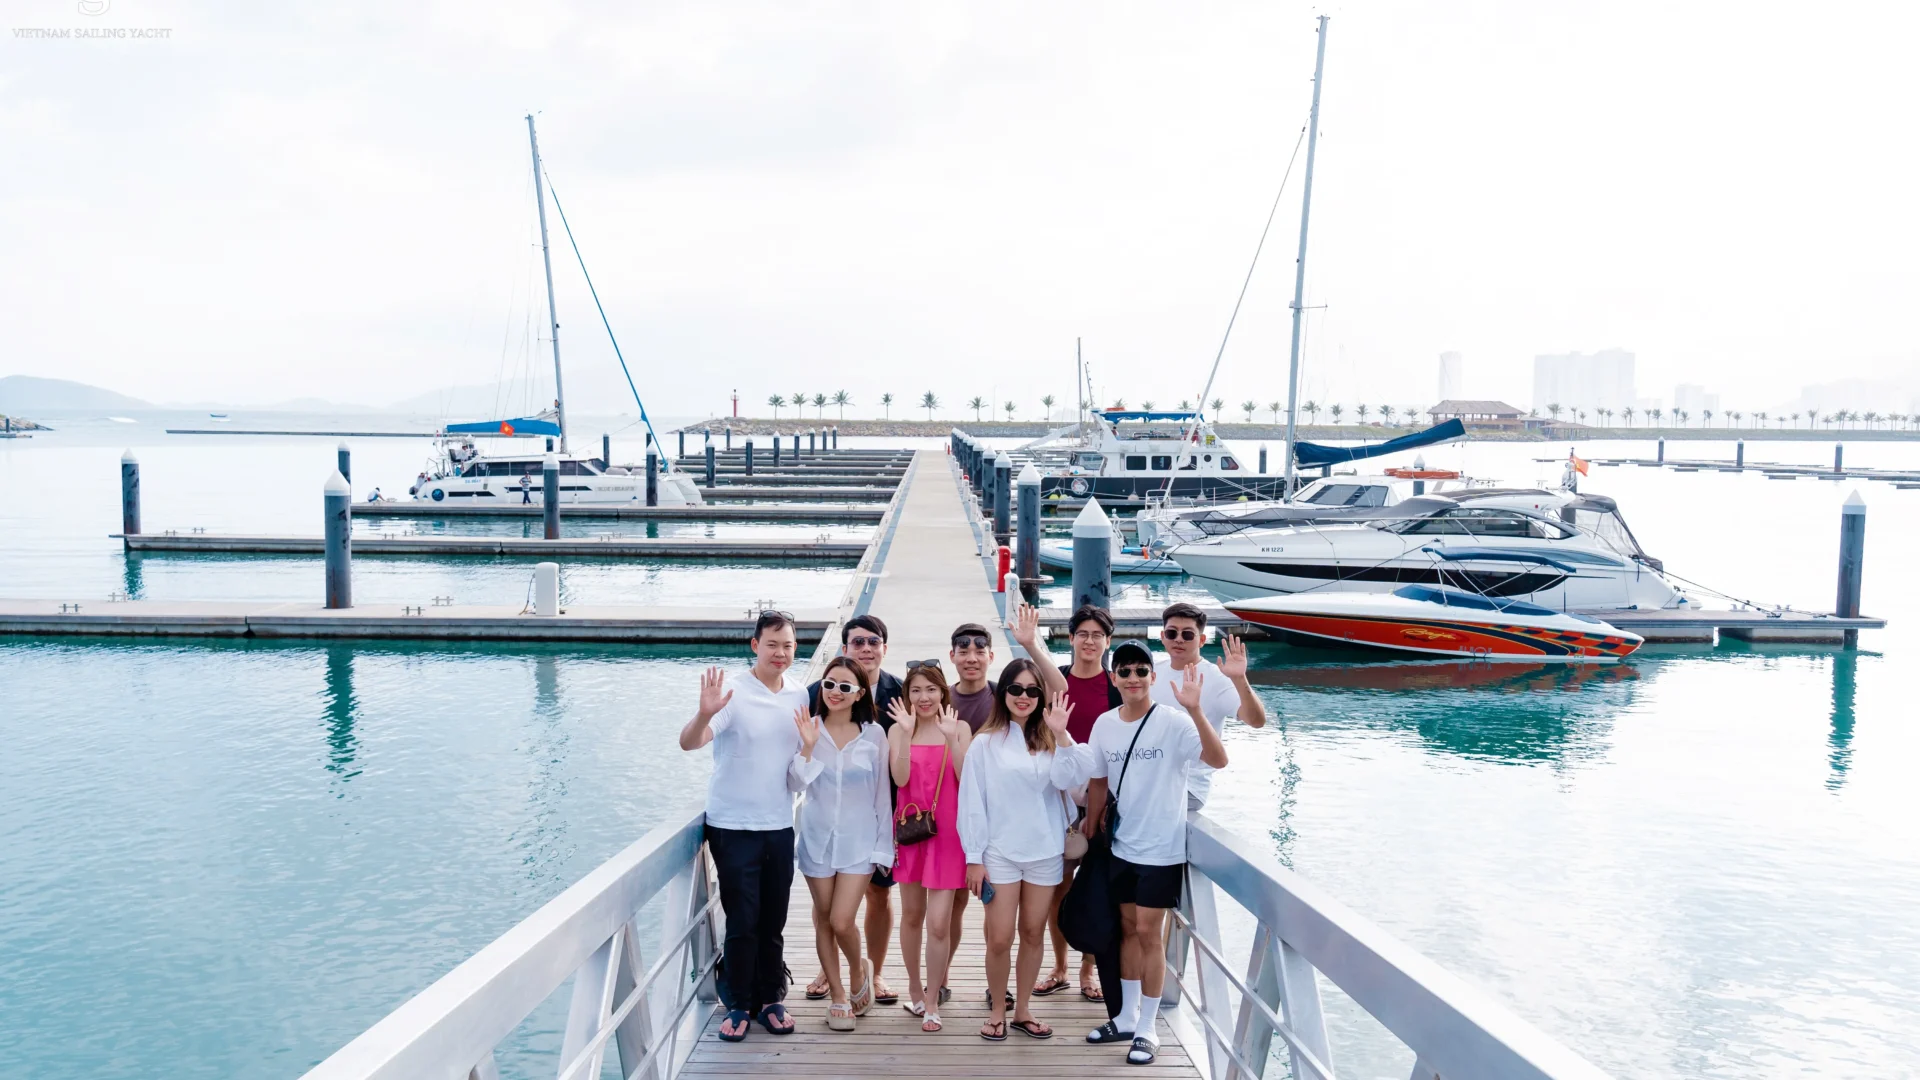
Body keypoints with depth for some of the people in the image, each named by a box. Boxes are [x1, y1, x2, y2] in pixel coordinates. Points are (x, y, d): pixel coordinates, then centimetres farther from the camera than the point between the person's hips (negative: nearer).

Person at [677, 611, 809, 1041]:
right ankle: (738, 1004, 17)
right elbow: (689, 743, -25)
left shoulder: (799, 694, 3)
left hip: (780, 825, 5)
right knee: (742, 921, 1)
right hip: (733, 826, -4)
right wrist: (704, 714, -45)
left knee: (773, 922, 12)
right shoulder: (733, 692, -14)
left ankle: (770, 999, 26)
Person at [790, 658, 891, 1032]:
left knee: (841, 921, -9)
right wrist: (807, 747, -21)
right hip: (817, 837, 2)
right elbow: (797, 784, -8)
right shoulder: (808, 729, -3)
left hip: (859, 840, -2)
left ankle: (859, 970, 23)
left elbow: (882, 793, 1)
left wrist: (883, 845, 0)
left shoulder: (874, 735, -4)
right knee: (823, 920, 10)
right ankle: (837, 996, 27)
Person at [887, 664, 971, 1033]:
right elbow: (900, 778, -12)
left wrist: (951, 738, -20)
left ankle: (933, 1002, 10)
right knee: (912, 914, 15)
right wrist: (907, 733, -20)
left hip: (947, 832, -2)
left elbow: (965, 778, -11)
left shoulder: (959, 728, -1)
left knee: (938, 922, -6)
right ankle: (914, 989, 34)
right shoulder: (898, 730, 1)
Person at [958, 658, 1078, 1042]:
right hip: (1000, 853, -3)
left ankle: (1022, 1009, 25)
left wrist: (1061, 734, -19)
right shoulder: (985, 743, -4)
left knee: (1034, 934, 10)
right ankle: (997, 1011, 18)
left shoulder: (1049, 740, 4)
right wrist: (974, 858, -6)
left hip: (1045, 852, 3)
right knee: (1000, 939, -1)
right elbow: (972, 802, -4)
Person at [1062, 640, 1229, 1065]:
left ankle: (1147, 1029, 15)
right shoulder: (1105, 724, -1)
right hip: (1123, 845, 5)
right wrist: (1091, 823, 15)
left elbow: (1218, 760, -32)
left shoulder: (1172, 722, -17)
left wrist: (1195, 710, -43)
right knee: (1129, 928, 16)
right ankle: (1127, 1018, 31)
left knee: (1149, 933, 0)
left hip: (1162, 849, -5)